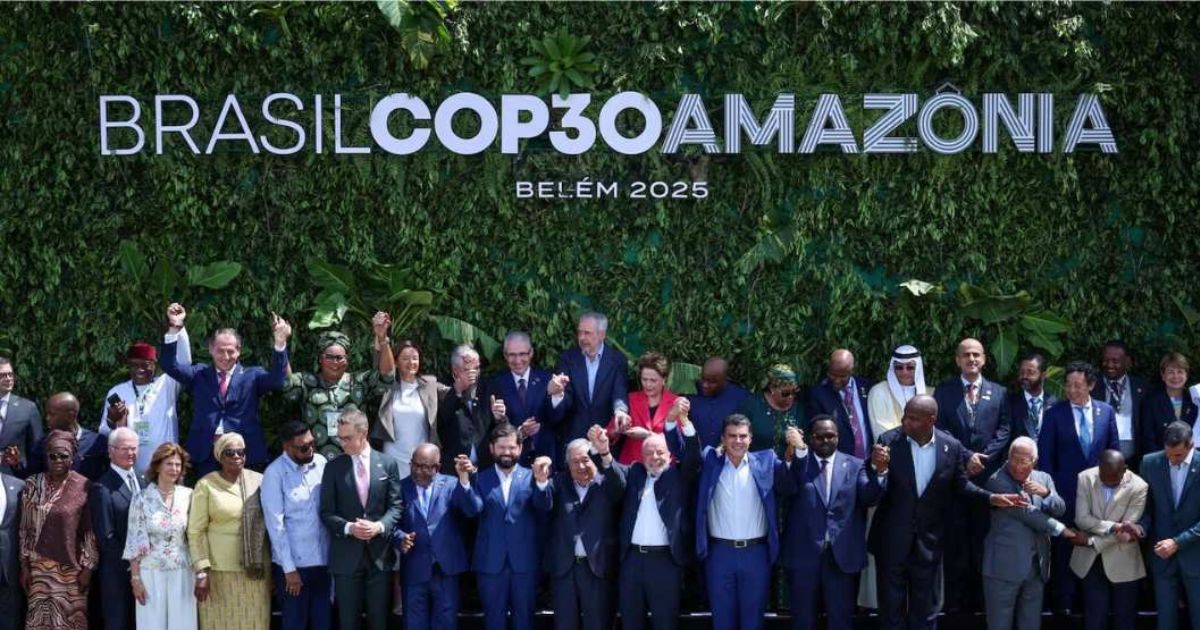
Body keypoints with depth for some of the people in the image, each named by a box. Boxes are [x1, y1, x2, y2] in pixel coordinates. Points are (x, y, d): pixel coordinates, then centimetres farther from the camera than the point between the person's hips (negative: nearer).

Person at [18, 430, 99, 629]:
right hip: (39, 567, 2)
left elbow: (91, 531, -2)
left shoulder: (84, 487, -5)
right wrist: (24, 566, 4)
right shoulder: (32, 485, 2)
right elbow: (25, 529, 6)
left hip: (71, 568, -2)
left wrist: (88, 568, -4)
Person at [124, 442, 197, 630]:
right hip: (152, 573, -2)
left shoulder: (188, 496, 2)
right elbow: (134, 541, -3)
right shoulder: (142, 498, -3)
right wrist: (135, 578, -6)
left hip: (182, 574, 2)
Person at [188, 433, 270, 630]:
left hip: (255, 570, 2)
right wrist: (201, 571, -9)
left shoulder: (258, 481, 6)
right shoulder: (206, 485, -1)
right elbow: (196, 532, -2)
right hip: (219, 570, -2)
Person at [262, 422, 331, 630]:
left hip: (322, 560, 4)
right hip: (293, 563, -4)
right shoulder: (275, 474, -12)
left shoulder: (321, 463, 1)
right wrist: (289, 568, -12)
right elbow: (275, 525, -12)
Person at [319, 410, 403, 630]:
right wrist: (348, 527, -17)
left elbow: (396, 505, 1)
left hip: (380, 553, 0)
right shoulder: (333, 468, 2)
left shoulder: (388, 463, 3)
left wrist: (380, 526, -17)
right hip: (346, 555, 0)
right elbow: (326, 512, 0)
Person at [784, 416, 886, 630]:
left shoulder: (854, 466, 5)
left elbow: (869, 498, -8)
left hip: (842, 555, 1)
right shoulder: (798, 464, 1)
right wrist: (799, 451, -33)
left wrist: (878, 470, -28)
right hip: (804, 554, -1)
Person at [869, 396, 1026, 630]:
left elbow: (960, 485, 5)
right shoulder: (888, 441, -13)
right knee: (892, 608, 10)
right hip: (891, 539, -1)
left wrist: (992, 498, -7)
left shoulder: (951, 446, -9)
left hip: (928, 540, 1)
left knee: (925, 610, 14)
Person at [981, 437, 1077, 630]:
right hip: (1005, 565, -5)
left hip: (1037, 565, 5)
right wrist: (1060, 529, -7)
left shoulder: (1043, 479, 10)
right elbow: (1025, 512, -14)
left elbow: (1059, 510, 0)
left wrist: (1046, 493, -21)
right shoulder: (997, 481, -10)